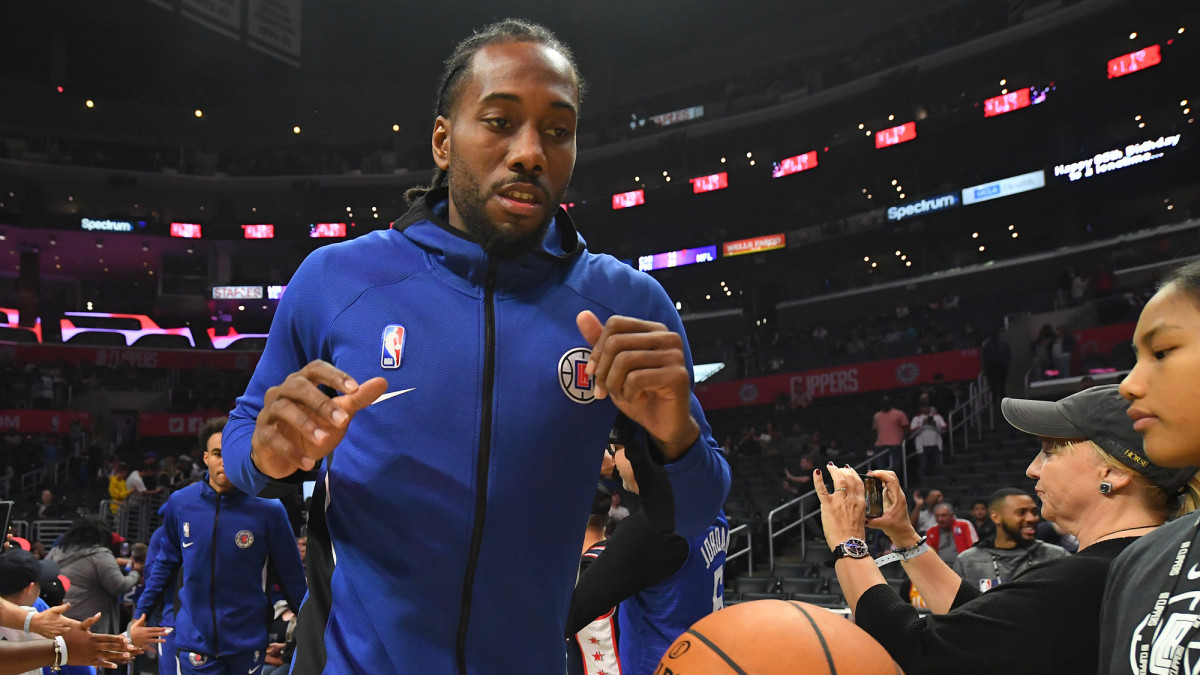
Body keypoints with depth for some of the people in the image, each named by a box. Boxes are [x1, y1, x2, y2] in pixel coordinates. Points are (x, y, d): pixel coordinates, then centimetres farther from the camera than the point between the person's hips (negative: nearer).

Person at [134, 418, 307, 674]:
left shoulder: (268, 509, -12)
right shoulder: (180, 503, -4)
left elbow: (292, 577, -4)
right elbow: (166, 563, 12)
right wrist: (140, 613, 12)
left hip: (248, 644, -1)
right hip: (194, 642, 1)